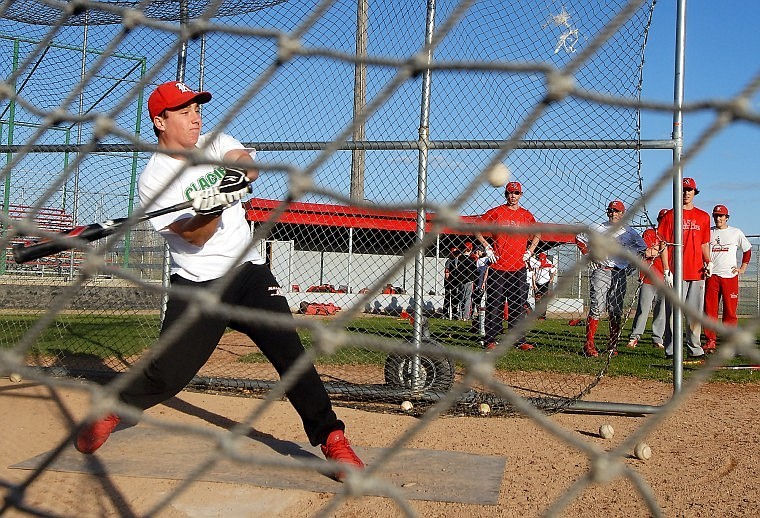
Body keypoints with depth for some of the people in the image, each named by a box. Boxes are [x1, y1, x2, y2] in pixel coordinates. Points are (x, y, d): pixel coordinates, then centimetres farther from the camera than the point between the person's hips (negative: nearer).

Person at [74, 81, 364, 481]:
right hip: (197, 287, -3)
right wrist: (213, 208, -37)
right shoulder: (154, 178, -6)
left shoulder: (214, 144, 8)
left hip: (249, 272, 3)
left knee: (291, 353, -9)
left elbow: (249, 164, -13)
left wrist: (238, 172, -35)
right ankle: (112, 409, 26)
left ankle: (331, 438, -3)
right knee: (168, 372, -3)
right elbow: (196, 237, -16)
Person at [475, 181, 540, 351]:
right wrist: (487, 247, -2)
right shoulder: (496, 212, 1)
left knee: (518, 305, 5)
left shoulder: (526, 215, 11)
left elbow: (537, 234, 25)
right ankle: (490, 340, 5)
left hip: (519, 268, 3)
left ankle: (519, 340, 11)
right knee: (494, 305, -1)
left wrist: (530, 251, 12)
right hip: (497, 267, -3)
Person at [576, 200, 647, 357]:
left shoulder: (629, 232, 10)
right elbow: (579, 239, 14)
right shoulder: (597, 228, 5)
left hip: (620, 275, 3)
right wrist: (589, 255, 3)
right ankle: (589, 344, -10)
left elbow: (642, 247, 18)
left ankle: (613, 345, 14)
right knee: (596, 308, -11)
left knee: (616, 312, 5)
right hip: (600, 272, -3)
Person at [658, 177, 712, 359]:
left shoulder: (703, 217, 15)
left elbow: (704, 244, 20)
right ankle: (671, 350, 1)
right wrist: (666, 271, -8)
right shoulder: (670, 215, 3)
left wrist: (708, 263, 2)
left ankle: (695, 349, 14)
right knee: (673, 313, -4)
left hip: (697, 273, 4)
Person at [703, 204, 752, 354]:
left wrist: (743, 268, 9)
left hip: (730, 275, -1)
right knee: (710, 309, -4)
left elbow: (747, 249, 18)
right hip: (711, 275, 1)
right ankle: (710, 341, 0)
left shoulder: (736, 233, 9)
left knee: (730, 310, -2)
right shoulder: (708, 232, 11)